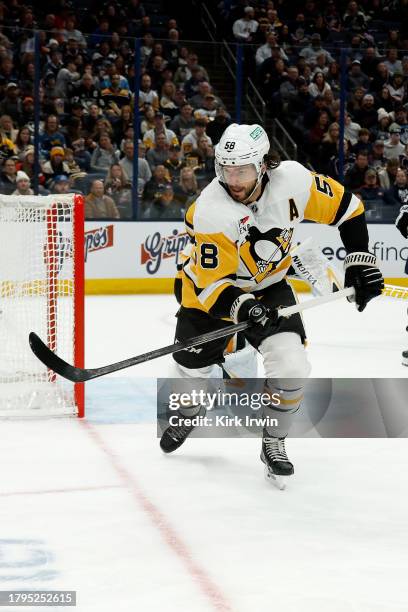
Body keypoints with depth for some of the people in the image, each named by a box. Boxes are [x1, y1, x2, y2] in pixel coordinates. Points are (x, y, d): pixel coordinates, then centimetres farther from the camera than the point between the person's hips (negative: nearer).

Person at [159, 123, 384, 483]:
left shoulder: (292, 180, -24)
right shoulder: (209, 212, -31)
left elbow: (345, 207, -7)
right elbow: (212, 282, -30)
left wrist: (360, 260, -9)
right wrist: (241, 307, -48)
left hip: (268, 287, 2)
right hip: (211, 290, -2)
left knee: (291, 366, -17)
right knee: (192, 372, 9)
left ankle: (273, 444, 7)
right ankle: (188, 413, 47)